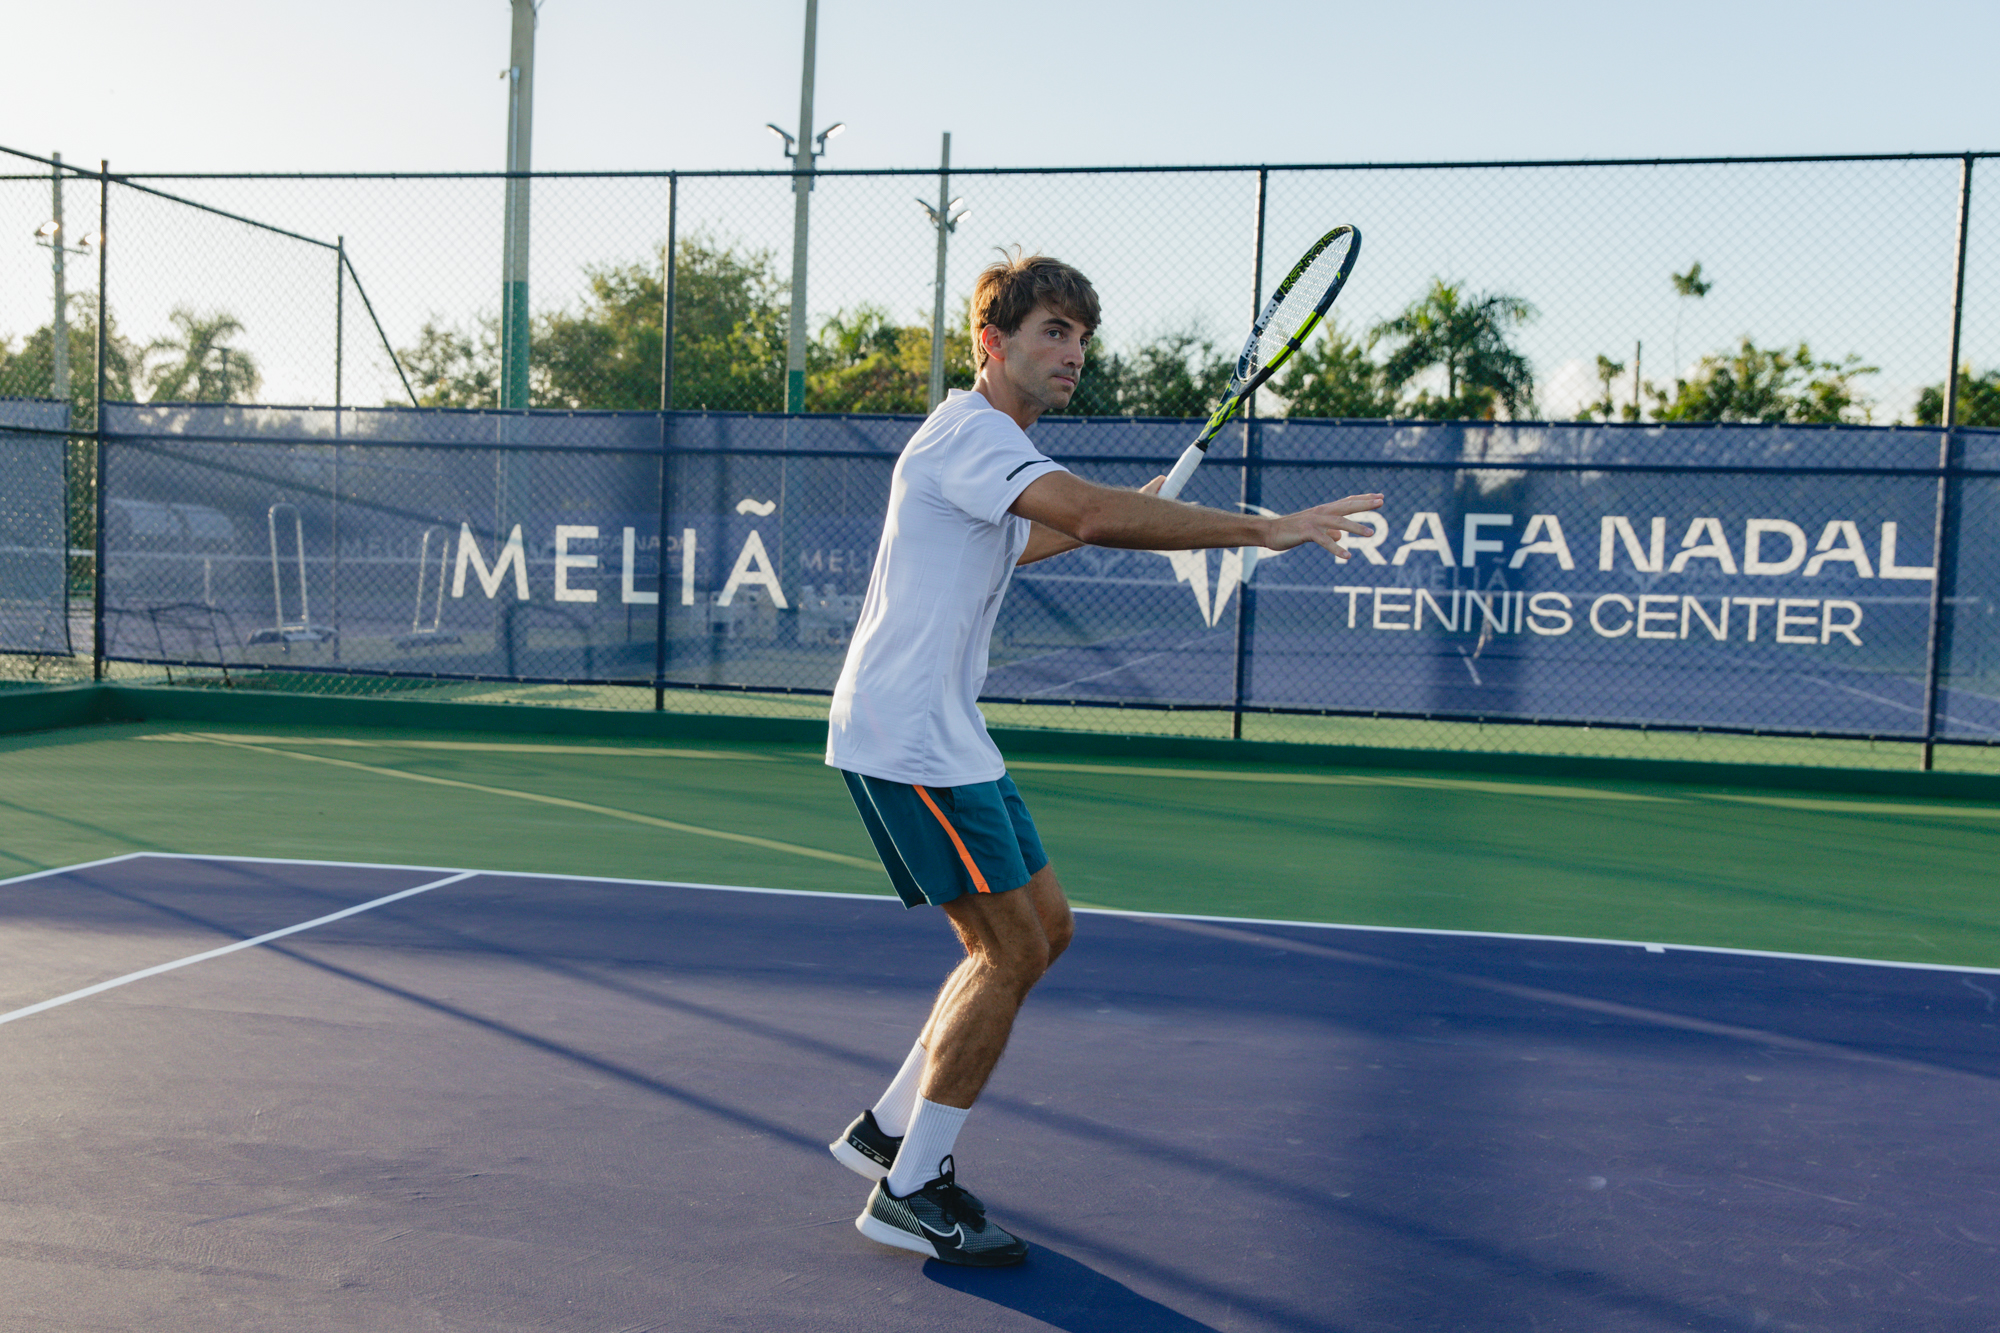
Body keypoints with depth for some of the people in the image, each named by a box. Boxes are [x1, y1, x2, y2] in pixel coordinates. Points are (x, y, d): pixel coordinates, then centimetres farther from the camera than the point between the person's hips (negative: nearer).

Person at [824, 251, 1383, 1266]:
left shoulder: (988, 443, 18)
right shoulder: (969, 430, -15)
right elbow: (1089, 512, -33)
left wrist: (1119, 519, 34)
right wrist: (1261, 528, -33)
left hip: (945, 735, 10)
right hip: (906, 738, -10)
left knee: (1042, 929, 12)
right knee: (1009, 953, -8)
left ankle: (889, 1129, 21)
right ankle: (911, 1193, 4)